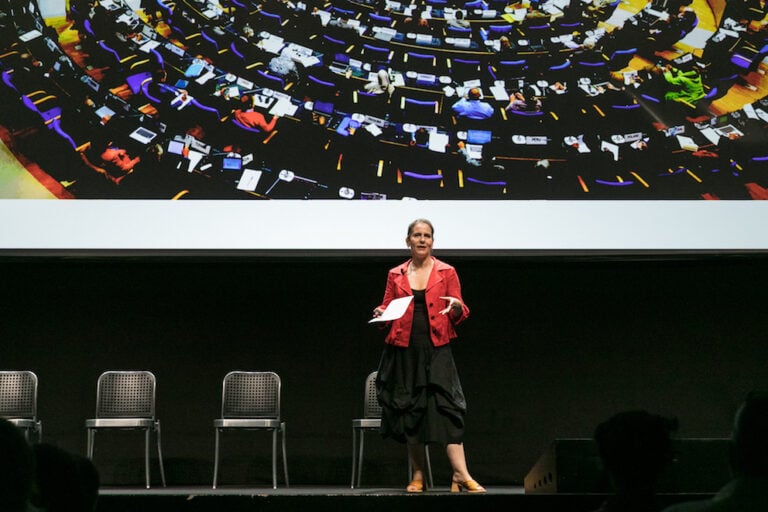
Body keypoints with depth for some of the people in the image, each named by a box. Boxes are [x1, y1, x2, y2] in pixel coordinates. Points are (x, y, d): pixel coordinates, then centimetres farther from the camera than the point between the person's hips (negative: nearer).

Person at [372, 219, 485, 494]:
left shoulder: (446, 272, 7)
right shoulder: (396, 275, 11)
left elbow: (459, 314, 6)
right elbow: (386, 309, 14)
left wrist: (456, 307, -16)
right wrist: (380, 314, -8)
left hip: (436, 349, -2)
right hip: (404, 350, 2)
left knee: (446, 406, -13)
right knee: (409, 410, 3)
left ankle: (461, 475, -17)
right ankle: (418, 476, 10)